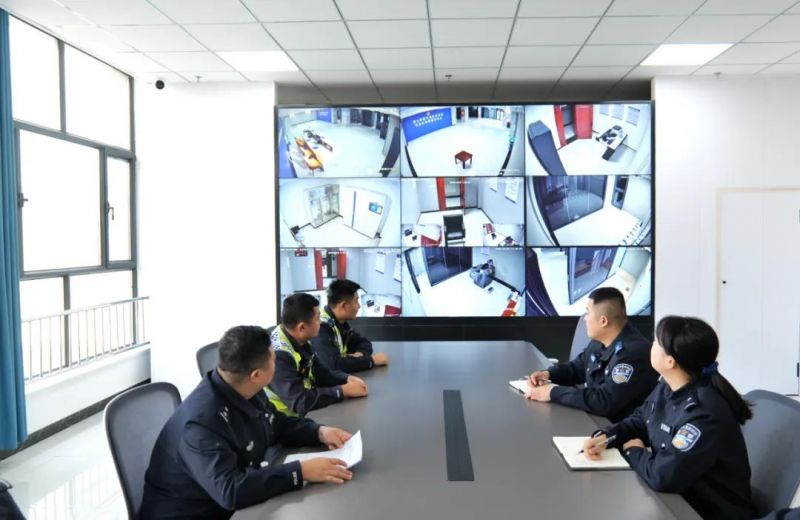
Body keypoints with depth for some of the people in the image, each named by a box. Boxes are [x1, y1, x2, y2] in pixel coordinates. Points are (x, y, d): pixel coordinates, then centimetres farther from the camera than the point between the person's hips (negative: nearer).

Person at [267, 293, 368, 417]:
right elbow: (299, 402, -31)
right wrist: (343, 390, -24)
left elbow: (323, 373, 10)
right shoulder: (278, 354, -26)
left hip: (305, 414, 8)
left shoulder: (300, 342, -1)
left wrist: (347, 378, -9)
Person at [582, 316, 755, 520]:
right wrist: (604, 436, -7)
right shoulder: (668, 388, -2)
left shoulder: (703, 413, -31)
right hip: (680, 497, 7)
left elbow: (663, 476, -32)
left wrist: (633, 451, -12)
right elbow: (638, 421, 12)